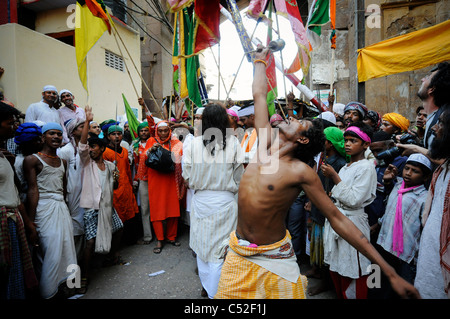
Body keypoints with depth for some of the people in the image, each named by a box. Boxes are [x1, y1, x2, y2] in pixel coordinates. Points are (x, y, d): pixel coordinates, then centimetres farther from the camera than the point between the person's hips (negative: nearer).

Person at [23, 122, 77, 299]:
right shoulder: (33, 159, -4)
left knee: (66, 247, 8)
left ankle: (62, 284, 24)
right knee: (52, 251, -4)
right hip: (45, 207, -6)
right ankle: (47, 292, 13)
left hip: (62, 207, 6)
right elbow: (33, 190, -11)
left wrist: (66, 208, 14)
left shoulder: (63, 162, 15)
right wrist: (31, 220, -13)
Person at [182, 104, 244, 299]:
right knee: (220, 248, 10)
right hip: (225, 202, -1)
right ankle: (215, 291, 24)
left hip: (200, 201, 2)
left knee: (202, 244, 19)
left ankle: (206, 285, 38)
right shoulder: (233, 143, -9)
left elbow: (187, 178, -3)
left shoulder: (194, 144, -7)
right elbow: (239, 176, -4)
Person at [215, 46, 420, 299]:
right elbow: (259, 95, 7)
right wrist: (260, 60, 17)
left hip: (274, 260, -5)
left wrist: (391, 273, -14)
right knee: (228, 294, 14)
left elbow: (338, 219, -12)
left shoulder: (301, 171, -14)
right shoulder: (265, 148, -2)